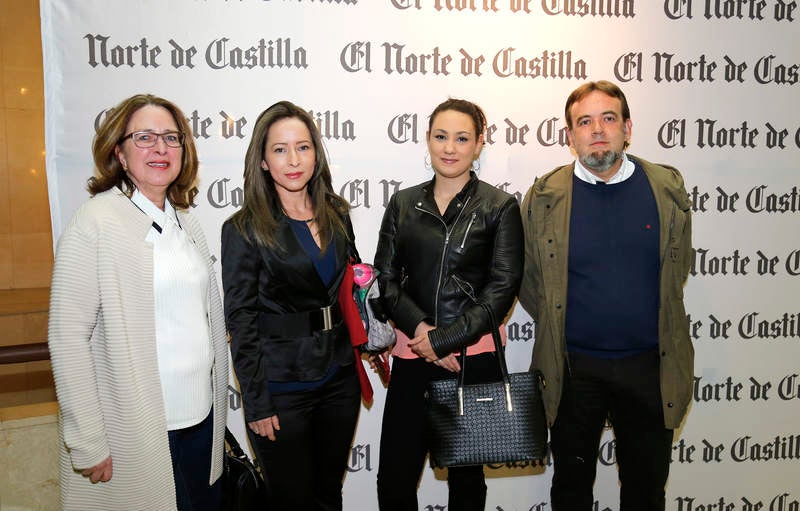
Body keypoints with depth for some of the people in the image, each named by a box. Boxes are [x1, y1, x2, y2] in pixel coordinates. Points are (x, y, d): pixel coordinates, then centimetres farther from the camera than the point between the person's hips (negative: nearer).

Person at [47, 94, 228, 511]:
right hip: (134, 434, -6)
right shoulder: (94, 223, -11)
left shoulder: (186, 222, 9)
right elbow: (67, 337, -14)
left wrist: (215, 410, 14)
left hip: (201, 419, 6)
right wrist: (87, 444, -14)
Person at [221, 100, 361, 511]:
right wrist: (257, 404, -11)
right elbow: (241, 321, -9)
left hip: (339, 379, 4)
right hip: (281, 386, -4)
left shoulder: (336, 215, 5)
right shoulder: (244, 229, -9)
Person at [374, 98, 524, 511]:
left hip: (474, 356, -2)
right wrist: (420, 328, -12)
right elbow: (386, 279, 4)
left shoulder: (499, 207, -1)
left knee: (466, 476, 15)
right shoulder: (403, 204, 8)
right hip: (412, 356, 2)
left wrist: (444, 338, -13)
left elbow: (502, 287, -7)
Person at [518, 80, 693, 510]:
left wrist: (651, 322, 10)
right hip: (573, 368, -1)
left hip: (649, 365, 2)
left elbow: (677, 268, 11)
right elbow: (527, 279, 3)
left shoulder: (667, 188, -2)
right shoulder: (545, 196, -6)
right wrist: (559, 330, 5)